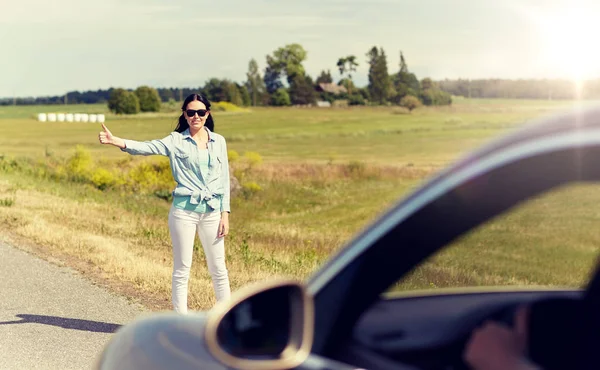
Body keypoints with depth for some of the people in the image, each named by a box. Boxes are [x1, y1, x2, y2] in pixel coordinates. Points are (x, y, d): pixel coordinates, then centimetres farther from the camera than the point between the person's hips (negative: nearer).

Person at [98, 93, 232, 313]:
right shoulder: (176, 141, 0)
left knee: (218, 269, 9)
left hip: (212, 212, 2)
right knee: (182, 269, 4)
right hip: (184, 211, -2)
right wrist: (115, 141, -31)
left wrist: (225, 214, 3)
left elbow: (224, 178, 9)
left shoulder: (218, 141, 8)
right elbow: (146, 148, -15)